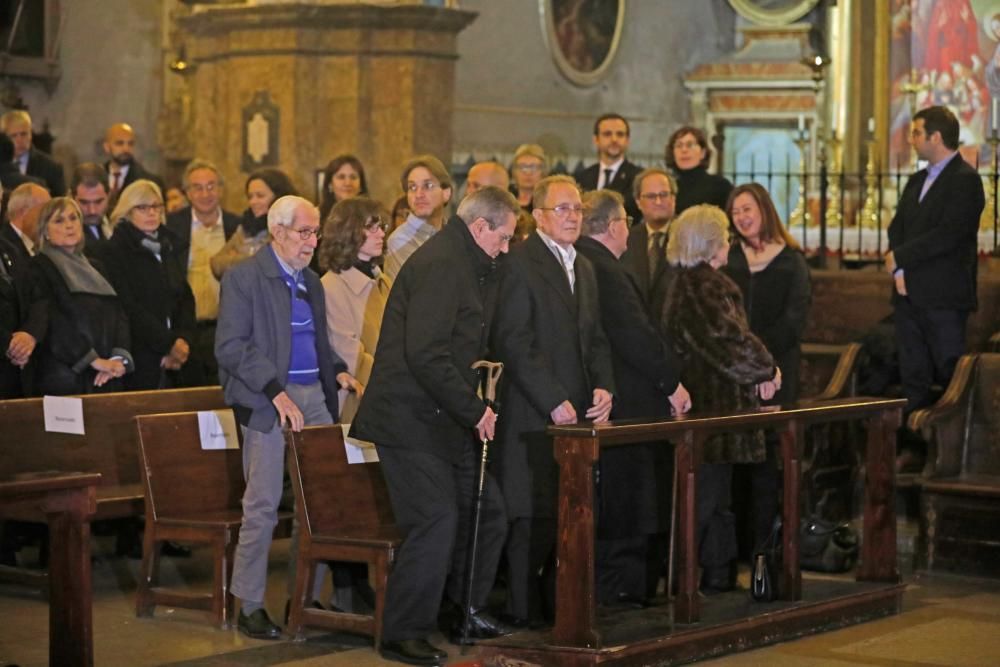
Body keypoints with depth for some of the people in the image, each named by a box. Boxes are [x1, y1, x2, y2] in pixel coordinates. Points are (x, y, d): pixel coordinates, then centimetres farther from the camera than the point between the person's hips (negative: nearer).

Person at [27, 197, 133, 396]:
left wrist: (119, 357, -8)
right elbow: (51, 323, -11)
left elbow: (118, 313, 10)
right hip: (65, 378, -5)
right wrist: (94, 359, -16)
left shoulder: (94, 267, 20)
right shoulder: (39, 267, 1)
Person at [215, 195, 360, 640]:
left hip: (315, 398, 7)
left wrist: (337, 371, 6)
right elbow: (230, 346, -13)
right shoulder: (243, 278, -5)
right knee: (263, 504, -5)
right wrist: (276, 391, -20)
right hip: (269, 403, -7)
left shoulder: (311, 282, 18)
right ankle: (249, 605, 4)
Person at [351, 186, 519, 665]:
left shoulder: (472, 265, 16)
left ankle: (467, 610, 29)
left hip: (447, 420, 10)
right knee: (436, 522, -11)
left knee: (486, 512, 13)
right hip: (411, 419, -10)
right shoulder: (439, 265, -18)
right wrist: (473, 410, -18)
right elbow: (425, 354, -25)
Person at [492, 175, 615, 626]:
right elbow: (513, 343, -13)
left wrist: (603, 387, 4)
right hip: (534, 418, -7)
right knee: (535, 519, -6)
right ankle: (524, 614, 3)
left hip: (577, 415, 7)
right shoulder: (520, 264, -8)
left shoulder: (584, 268, 19)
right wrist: (554, 402, -15)